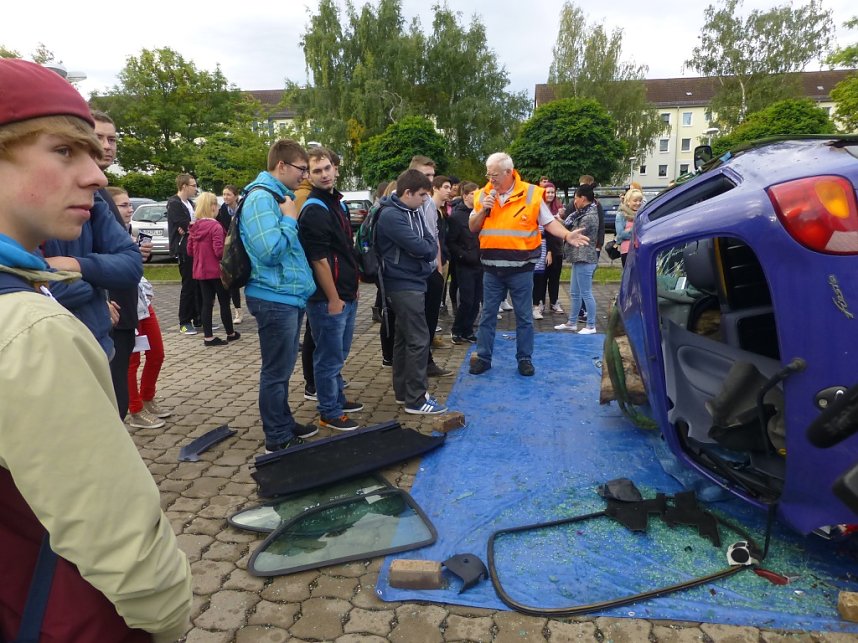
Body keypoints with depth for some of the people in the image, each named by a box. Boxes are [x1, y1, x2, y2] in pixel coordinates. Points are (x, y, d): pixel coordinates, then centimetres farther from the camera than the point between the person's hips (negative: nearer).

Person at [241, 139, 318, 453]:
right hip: (275, 298, -10)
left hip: (290, 295, 10)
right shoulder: (261, 198, -16)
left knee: (282, 368, 19)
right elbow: (270, 251, -26)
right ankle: (278, 439, 12)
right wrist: (290, 220, -16)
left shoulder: (279, 196, 15)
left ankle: (285, 424, 32)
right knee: (276, 371, 0)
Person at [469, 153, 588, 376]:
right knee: (487, 314, 9)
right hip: (492, 268, 3)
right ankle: (483, 357, 20)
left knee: (524, 316, 7)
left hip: (520, 268, -2)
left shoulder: (531, 194, -6)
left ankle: (525, 358, 20)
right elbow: (472, 228, 7)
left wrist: (567, 235, -17)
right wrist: (483, 210, -10)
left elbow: (549, 222, 0)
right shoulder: (483, 195, 4)